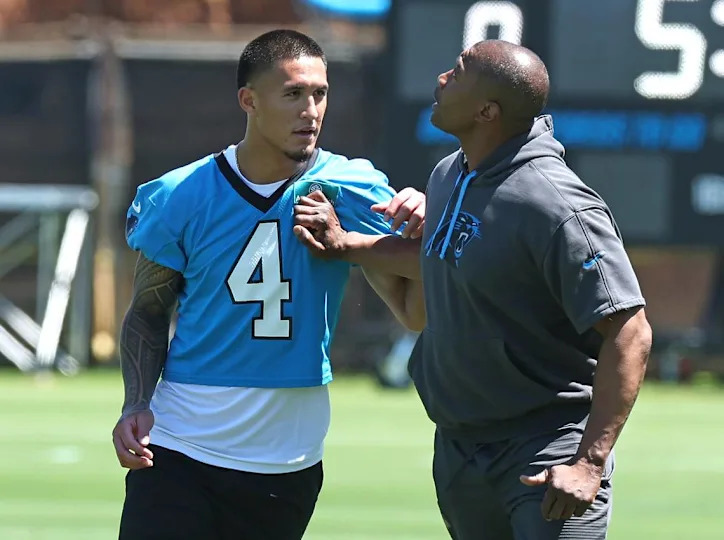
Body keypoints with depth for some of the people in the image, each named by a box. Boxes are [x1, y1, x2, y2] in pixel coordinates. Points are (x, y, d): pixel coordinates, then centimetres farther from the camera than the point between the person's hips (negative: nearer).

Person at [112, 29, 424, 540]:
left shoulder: (352, 189, -3)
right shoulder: (179, 197, -4)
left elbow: (413, 313, -6)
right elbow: (148, 313, 8)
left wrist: (420, 234, -24)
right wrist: (136, 405, -8)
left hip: (289, 460, 1)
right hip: (177, 449, -1)